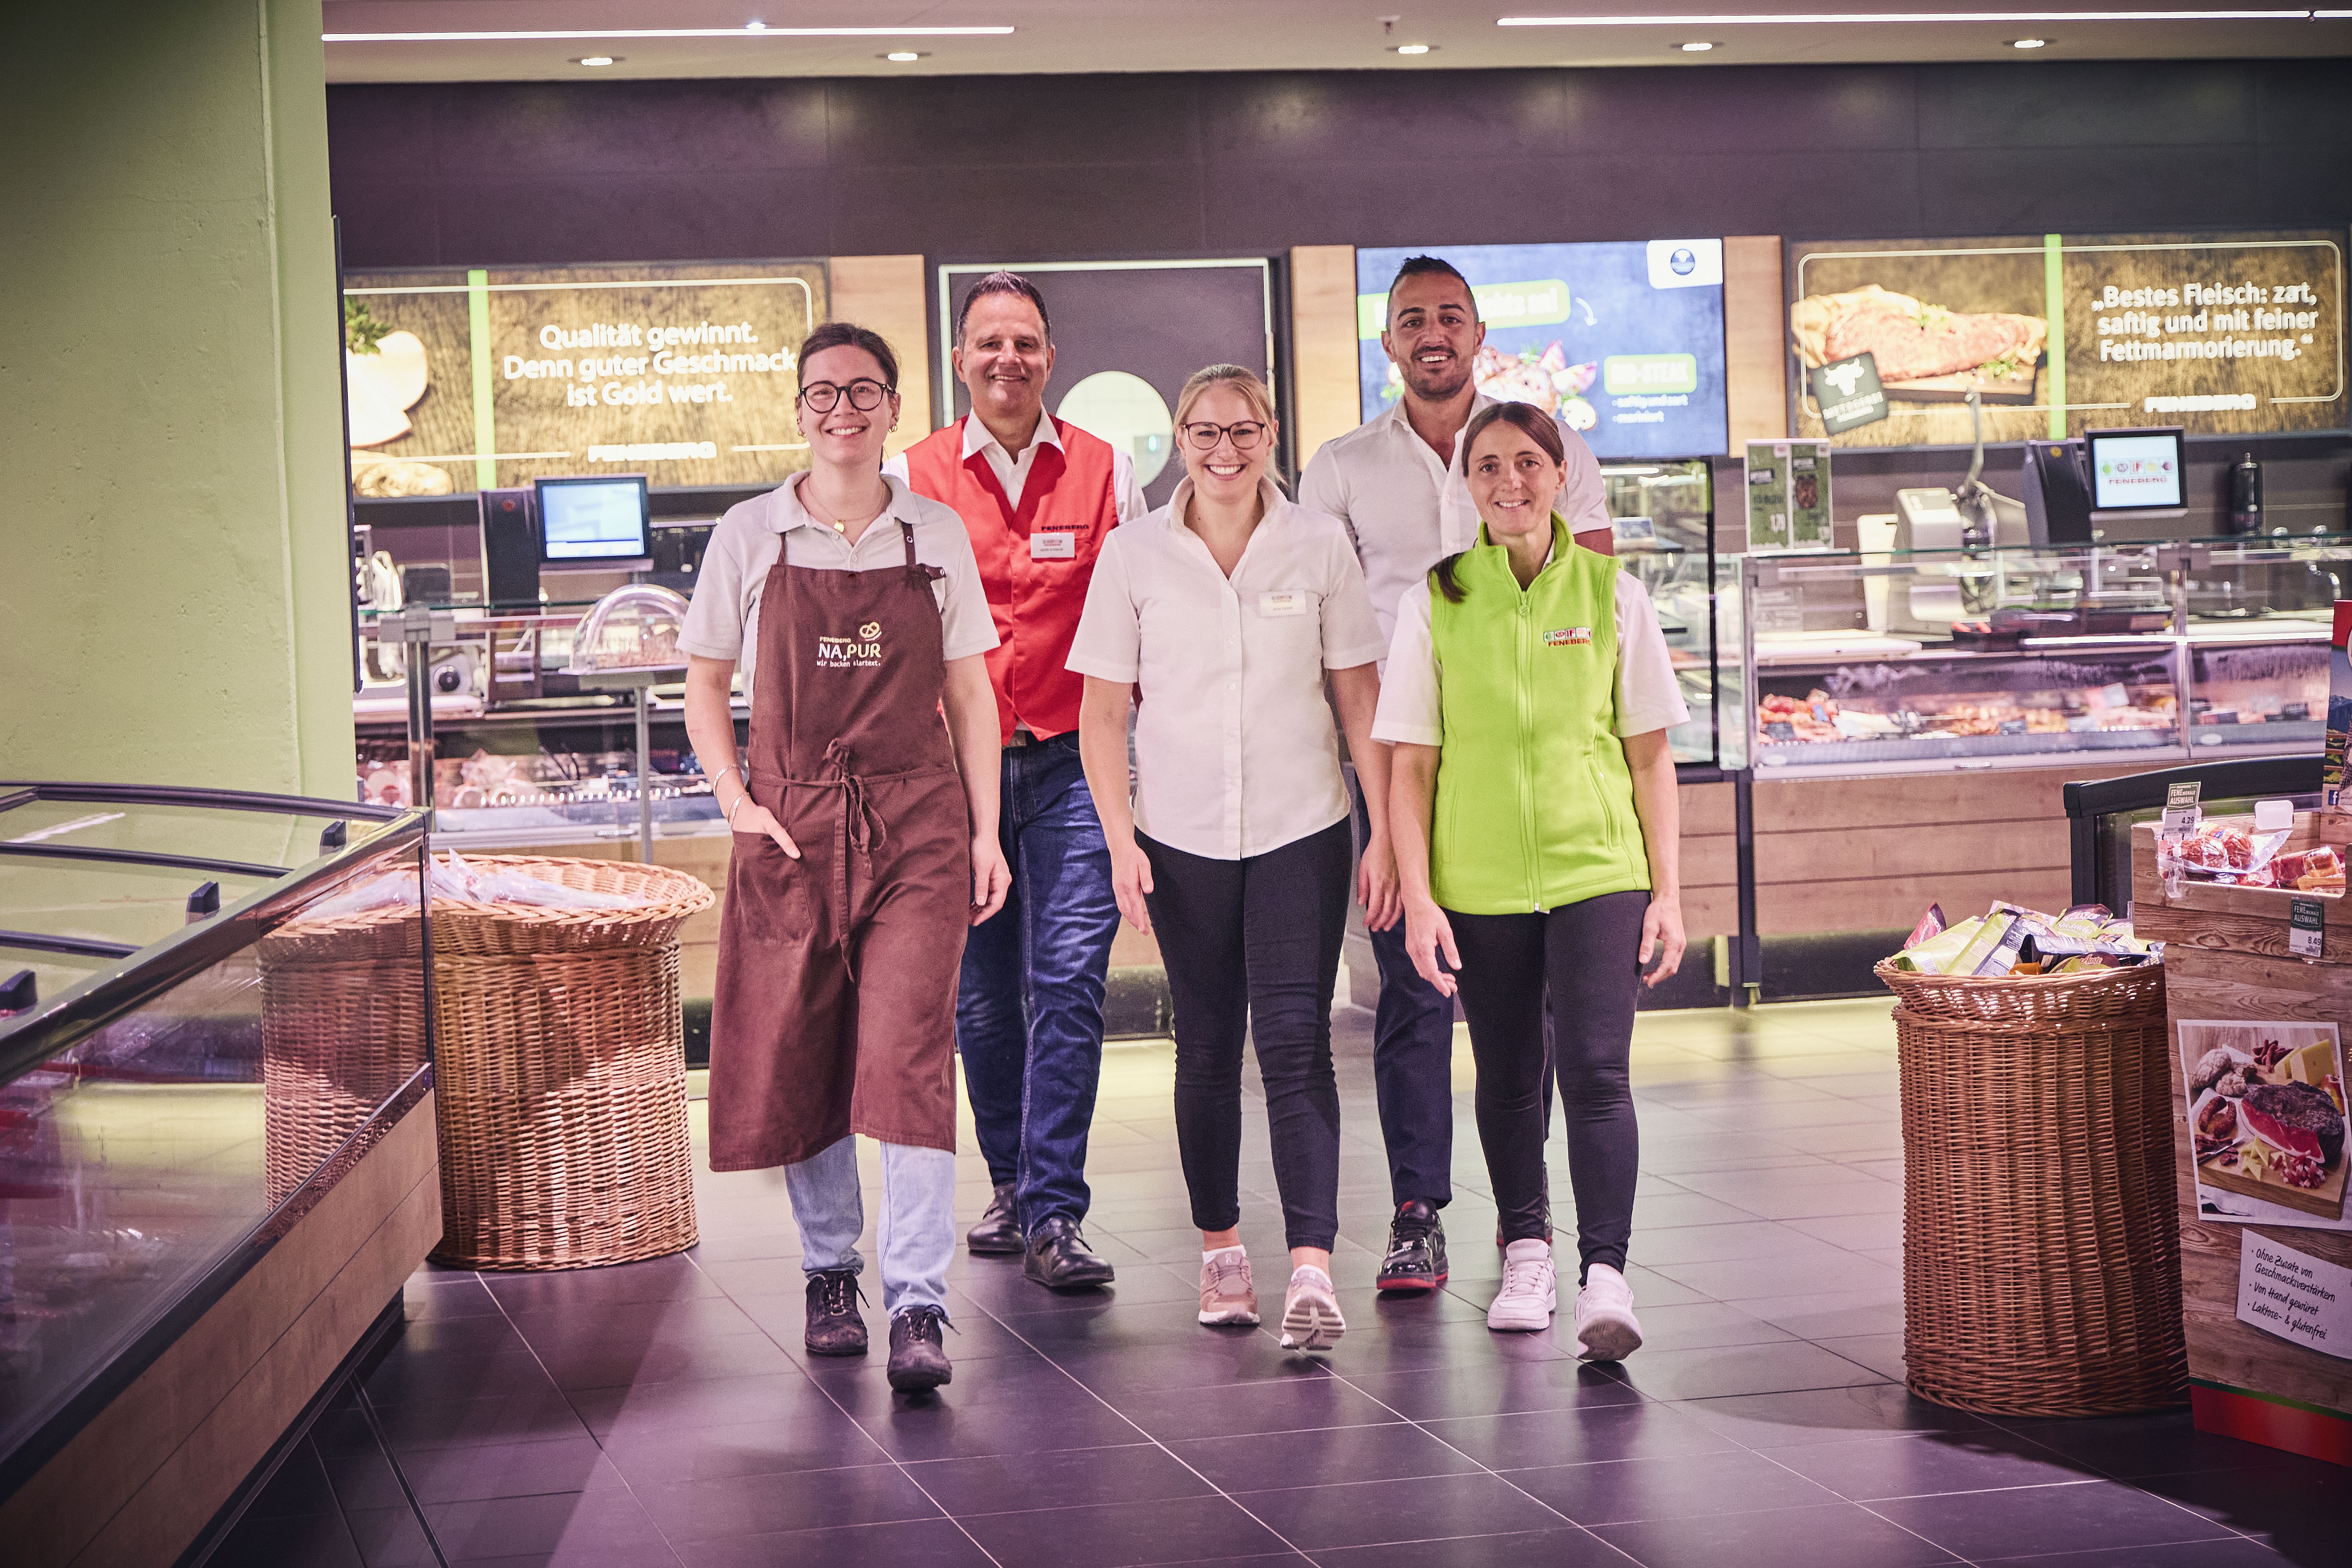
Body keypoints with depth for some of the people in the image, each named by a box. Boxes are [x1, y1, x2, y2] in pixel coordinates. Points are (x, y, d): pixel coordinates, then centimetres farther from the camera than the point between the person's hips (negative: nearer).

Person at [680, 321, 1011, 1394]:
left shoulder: (937, 536, 5)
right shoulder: (750, 536, 3)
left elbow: (969, 692, 9)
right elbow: (703, 684, 9)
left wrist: (987, 831, 3)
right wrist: (737, 802, -3)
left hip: (919, 824, -1)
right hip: (792, 827, 1)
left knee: (909, 1056, -12)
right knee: (798, 1061, 7)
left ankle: (918, 1306, -13)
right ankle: (829, 1272, 25)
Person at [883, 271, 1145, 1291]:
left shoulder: (1105, 471, 6)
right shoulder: (911, 478, 4)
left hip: (1070, 758, -1)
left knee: (1069, 978, -11)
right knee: (980, 992, 8)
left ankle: (1053, 1215, -10)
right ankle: (1010, 1179, 26)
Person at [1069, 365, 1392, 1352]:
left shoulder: (1319, 547, 1)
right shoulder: (1135, 556, 1)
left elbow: (1360, 697, 4)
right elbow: (1102, 713, 4)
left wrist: (1386, 829, 0)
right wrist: (1120, 840, -4)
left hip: (1301, 830, -1)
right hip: (1181, 835, 1)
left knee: (1295, 1040, -10)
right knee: (1208, 1046, 9)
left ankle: (1312, 1270, -15)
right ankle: (1220, 1248, 24)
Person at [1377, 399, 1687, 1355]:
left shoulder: (1610, 593, 2)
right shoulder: (1436, 602, 1)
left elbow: (1650, 751, 5)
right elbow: (1411, 762, 2)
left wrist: (1667, 889, 2)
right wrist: (1417, 895, -6)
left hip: (1597, 867, -1)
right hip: (1479, 877, 1)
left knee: (1595, 1071, -12)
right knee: (1507, 1077, 11)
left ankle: (1606, 1277, -12)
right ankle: (1525, 1254, 28)